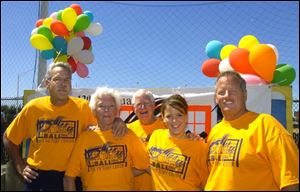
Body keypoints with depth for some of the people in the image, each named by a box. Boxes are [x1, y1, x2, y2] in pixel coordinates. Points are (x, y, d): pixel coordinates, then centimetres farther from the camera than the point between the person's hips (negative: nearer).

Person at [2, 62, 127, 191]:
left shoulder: (82, 107, -7)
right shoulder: (33, 107, -4)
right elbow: (9, 138, 8)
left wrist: (117, 121, -18)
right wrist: (20, 167, 3)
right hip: (37, 177, 0)